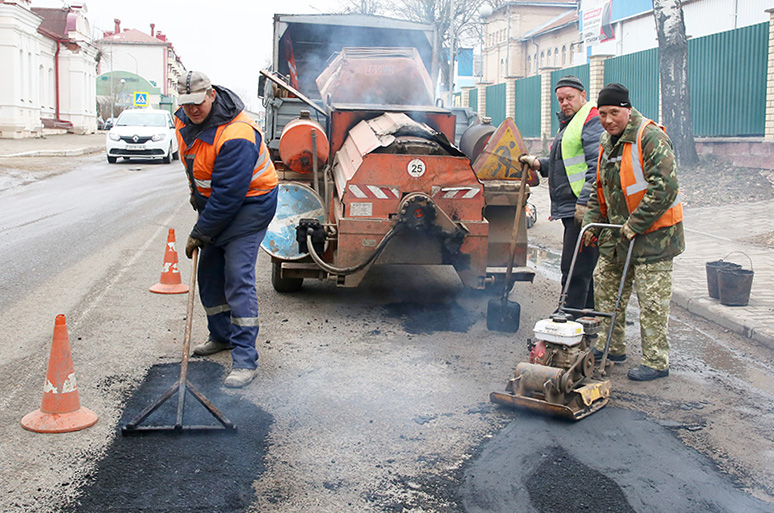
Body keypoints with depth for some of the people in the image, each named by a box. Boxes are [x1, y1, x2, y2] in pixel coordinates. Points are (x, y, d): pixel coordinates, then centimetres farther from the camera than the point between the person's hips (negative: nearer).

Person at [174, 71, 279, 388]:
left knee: (238, 276, -16)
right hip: (215, 202, 9)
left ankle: (245, 360, -13)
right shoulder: (183, 118, -3)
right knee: (209, 272, 15)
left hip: (249, 204, -9)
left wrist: (200, 233, -23)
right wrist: (195, 191, 19)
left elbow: (228, 195, -30)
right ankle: (221, 336, 35)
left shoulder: (236, 135, -31)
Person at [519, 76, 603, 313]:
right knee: (582, 269, 16)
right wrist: (540, 164, 15)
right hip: (572, 210, 11)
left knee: (575, 271, -10)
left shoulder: (592, 120, -9)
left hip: (585, 209, -11)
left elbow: (597, 166, -19)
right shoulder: (569, 123, 24)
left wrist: (584, 202, -25)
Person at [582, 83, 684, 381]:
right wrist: (592, 222, 12)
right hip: (617, 233, 9)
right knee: (606, 287, 13)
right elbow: (601, 188, 21)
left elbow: (664, 188, -25)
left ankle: (656, 362, 8)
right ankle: (612, 347, 28)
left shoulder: (651, 138, -18)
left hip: (652, 233, -8)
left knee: (652, 300, -3)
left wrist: (635, 225, -22)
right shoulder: (607, 141, 10)